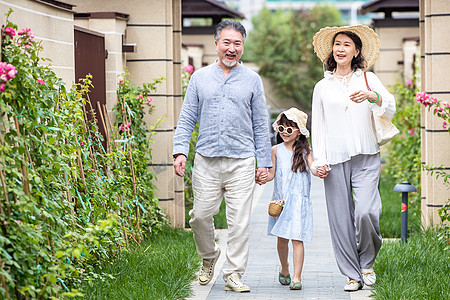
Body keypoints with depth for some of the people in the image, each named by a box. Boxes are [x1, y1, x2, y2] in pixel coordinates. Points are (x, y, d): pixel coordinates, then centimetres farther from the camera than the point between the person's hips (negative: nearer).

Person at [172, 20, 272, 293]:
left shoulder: (252, 80, 9)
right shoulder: (200, 77, 10)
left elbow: (260, 125, 10)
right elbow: (187, 118, 10)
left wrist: (264, 161, 5)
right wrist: (180, 151, -2)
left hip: (241, 161, -1)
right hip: (206, 160, 1)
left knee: (239, 221, -4)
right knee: (200, 216, 2)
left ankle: (234, 275, 5)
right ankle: (209, 258, 29)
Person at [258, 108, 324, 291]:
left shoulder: (304, 150, 2)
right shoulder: (276, 150, 7)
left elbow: (311, 167, -10)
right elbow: (273, 172, 7)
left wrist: (319, 171, -32)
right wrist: (265, 177, -14)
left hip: (299, 200, -3)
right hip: (280, 200, 3)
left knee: (297, 238, -9)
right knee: (282, 238, 10)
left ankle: (297, 277, -8)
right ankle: (284, 270, 32)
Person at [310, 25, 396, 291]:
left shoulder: (368, 79, 10)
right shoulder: (322, 87, 13)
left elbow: (390, 109, -2)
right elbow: (318, 127, 15)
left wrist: (372, 96, -23)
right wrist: (319, 160, 4)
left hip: (366, 158, -1)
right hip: (335, 160, 2)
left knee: (366, 212, -17)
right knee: (341, 219, -2)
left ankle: (367, 262, 8)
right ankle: (352, 275, 9)